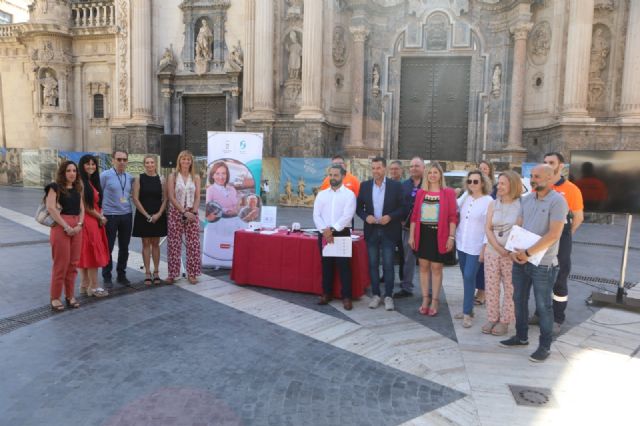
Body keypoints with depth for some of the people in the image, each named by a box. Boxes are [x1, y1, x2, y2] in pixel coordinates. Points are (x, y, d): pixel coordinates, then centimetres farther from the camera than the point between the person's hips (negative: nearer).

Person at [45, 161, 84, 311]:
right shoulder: (55, 187, -2)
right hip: (60, 227, -5)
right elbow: (51, 208, -12)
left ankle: (70, 295, 17)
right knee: (61, 263, -4)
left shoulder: (77, 188, 15)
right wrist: (66, 226, -16)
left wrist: (79, 225, -6)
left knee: (73, 263, 7)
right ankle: (55, 298, 7)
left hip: (77, 228, 5)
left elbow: (82, 208, 12)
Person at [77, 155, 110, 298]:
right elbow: (86, 207, -14)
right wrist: (101, 218, -5)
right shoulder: (81, 183, -13)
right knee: (92, 254, -2)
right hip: (87, 222, -8)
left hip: (95, 221, 8)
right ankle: (94, 287, 7)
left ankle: (85, 286, 20)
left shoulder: (93, 182, 13)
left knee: (87, 255, 12)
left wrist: (100, 217, 0)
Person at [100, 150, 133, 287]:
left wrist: (128, 207, 7)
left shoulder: (130, 177, 7)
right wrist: (100, 213, -6)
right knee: (108, 247, 4)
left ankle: (121, 274, 25)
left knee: (124, 247, 11)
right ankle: (106, 276, 16)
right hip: (110, 216, -4)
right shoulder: (105, 175, -7)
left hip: (126, 215, 4)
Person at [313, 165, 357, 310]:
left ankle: (346, 297, 5)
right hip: (324, 234, 3)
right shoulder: (321, 194, 9)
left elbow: (347, 216, -12)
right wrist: (324, 230, -13)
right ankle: (326, 293, 21)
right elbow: (316, 215, 2)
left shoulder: (349, 194, -1)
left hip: (342, 233, -3)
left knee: (344, 265, -3)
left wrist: (332, 229, -18)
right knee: (326, 264, 10)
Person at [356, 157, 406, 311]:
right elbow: (359, 207, 7)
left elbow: (403, 208, -3)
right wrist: (366, 217, -12)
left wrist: (390, 217, -18)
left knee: (388, 265, 1)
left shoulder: (396, 186, -3)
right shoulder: (365, 186, 4)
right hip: (371, 231, 3)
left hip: (389, 231, -2)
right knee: (373, 264, 9)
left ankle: (388, 296, 13)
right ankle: (375, 295, 19)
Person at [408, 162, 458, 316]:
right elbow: (414, 215, 7)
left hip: (439, 235, -3)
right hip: (422, 234, 3)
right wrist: (411, 235, 4)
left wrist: (451, 237, -10)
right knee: (423, 267, 9)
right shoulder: (420, 192, 7)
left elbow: (453, 217, -4)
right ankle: (425, 299, 20)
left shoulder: (448, 192, -2)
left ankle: (434, 301, 16)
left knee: (436, 268, 4)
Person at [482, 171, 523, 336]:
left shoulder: (521, 205, -5)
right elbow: (487, 229, 0)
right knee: (491, 287, 8)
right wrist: (499, 248, -12)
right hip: (492, 252, 3)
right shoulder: (493, 204, 5)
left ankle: (504, 321, 16)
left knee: (509, 289, 4)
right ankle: (492, 318, 20)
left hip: (512, 254, -3)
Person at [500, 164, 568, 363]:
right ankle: (521, 337, 33)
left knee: (543, 306, 5)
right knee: (519, 300, 16)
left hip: (543, 264, -6)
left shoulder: (557, 201, -12)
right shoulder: (526, 200, 8)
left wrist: (528, 253, -18)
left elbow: (553, 235, -19)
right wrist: (514, 251, -5)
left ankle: (545, 346, 20)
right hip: (520, 261, 7)